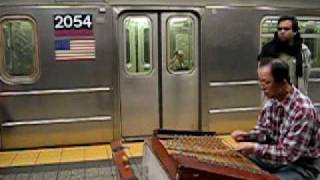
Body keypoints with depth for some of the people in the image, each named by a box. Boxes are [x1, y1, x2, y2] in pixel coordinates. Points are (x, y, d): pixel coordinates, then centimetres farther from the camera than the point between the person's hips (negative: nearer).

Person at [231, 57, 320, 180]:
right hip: (277, 156, 7)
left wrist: (255, 148, -28)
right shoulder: (272, 100, -5)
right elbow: (264, 131, 9)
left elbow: (289, 153, -28)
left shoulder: (303, 109, -29)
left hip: (302, 166, -7)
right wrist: (247, 135, -10)